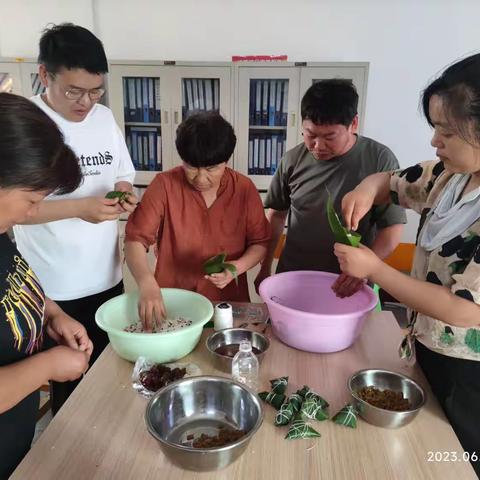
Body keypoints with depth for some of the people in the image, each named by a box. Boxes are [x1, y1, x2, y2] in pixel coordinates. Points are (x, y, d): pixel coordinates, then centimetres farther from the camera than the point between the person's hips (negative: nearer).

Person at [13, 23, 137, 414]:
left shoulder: (104, 118, 2)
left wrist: (122, 195, -11)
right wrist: (79, 208, -27)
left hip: (107, 277, 5)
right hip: (52, 288, -5)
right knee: (67, 382, 14)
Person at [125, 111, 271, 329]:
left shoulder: (244, 188, -5)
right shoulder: (164, 185, -10)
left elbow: (260, 242, 3)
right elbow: (135, 238, -12)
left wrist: (238, 266, -17)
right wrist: (146, 283, -30)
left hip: (228, 302, 3)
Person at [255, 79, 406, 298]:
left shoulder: (379, 159, -13)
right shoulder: (293, 160, -6)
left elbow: (393, 226, -9)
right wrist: (265, 268, 7)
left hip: (350, 287, -2)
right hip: (292, 280, 2)